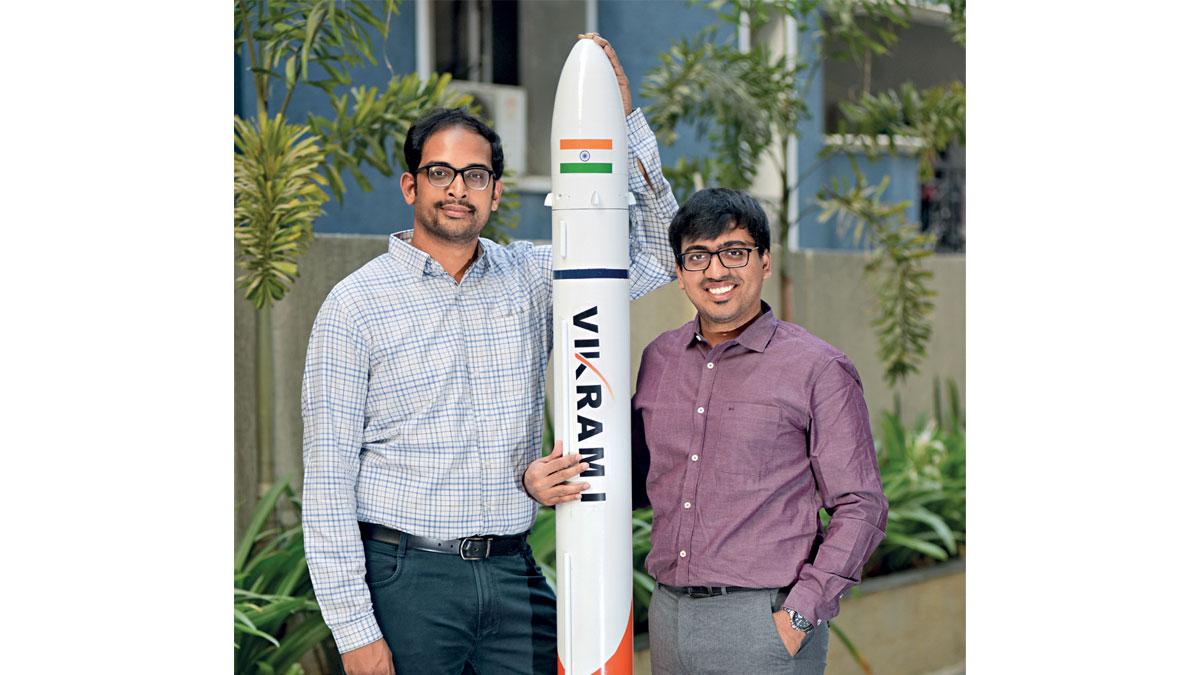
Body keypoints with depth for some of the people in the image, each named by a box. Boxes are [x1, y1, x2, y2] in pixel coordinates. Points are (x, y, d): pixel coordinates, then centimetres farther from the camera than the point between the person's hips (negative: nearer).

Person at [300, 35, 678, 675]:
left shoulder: (529, 278, 8)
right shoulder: (356, 304, -4)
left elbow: (656, 252, 4)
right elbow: (327, 483, -5)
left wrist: (622, 118, -6)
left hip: (511, 572, 3)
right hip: (404, 575, -3)